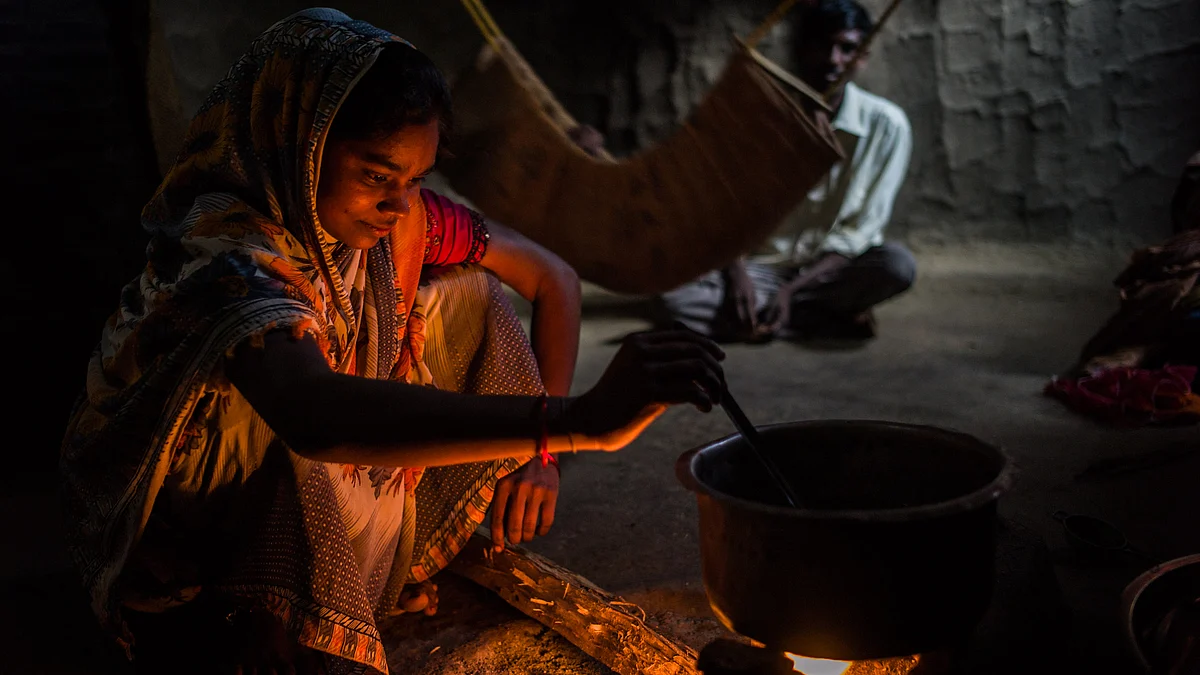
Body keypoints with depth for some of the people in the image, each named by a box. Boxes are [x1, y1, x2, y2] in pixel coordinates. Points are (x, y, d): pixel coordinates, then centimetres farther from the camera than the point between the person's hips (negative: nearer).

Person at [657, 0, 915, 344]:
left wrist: (791, 289, -20)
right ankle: (839, 319, -22)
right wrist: (737, 277, -21)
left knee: (898, 265, -34)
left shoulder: (885, 124, -10)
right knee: (674, 303, -28)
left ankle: (758, 319, -21)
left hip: (832, 267, -1)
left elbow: (860, 229, -9)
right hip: (760, 265, 2)